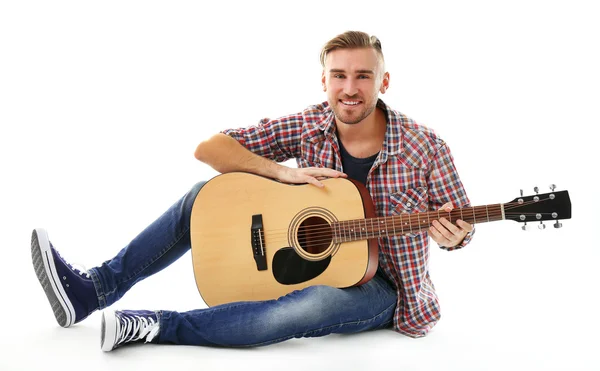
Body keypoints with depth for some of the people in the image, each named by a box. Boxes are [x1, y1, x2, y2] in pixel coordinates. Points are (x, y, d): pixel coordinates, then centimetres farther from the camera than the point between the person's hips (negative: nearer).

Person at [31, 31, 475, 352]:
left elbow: (461, 225, -5)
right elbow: (209, 148, -11)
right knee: (208, 195, -8)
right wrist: (280, 171, -25)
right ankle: (93, 289, -8)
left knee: (312, 305, -41)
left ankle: (152, 326, -31)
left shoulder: (425, 147, -16)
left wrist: (452, 234, -30)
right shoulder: (308, 126, -8)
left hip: (379, 285, -4)